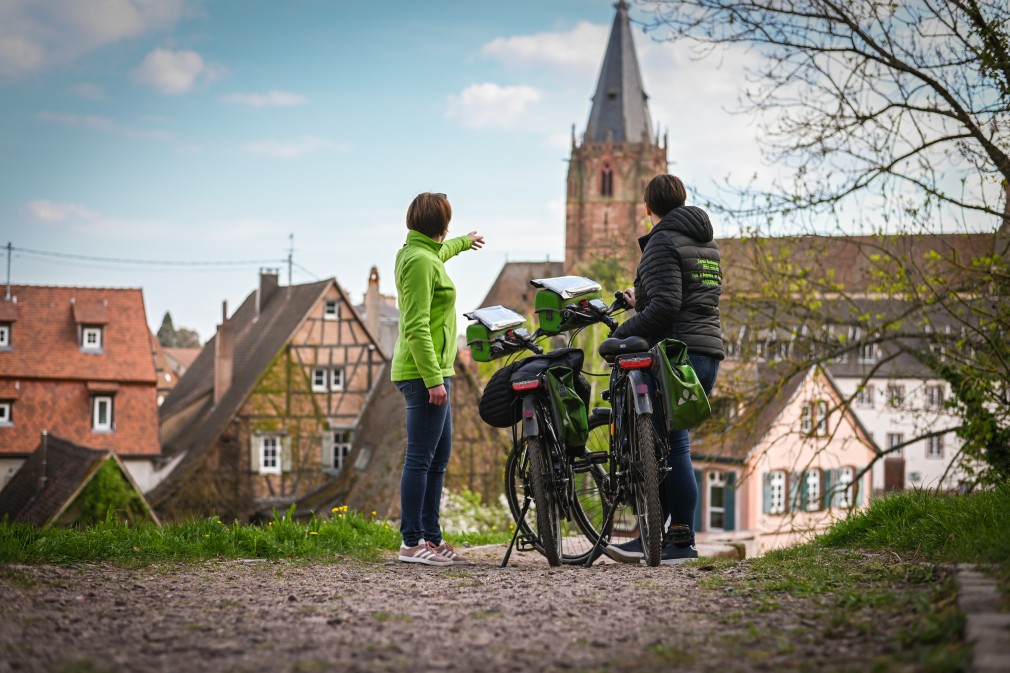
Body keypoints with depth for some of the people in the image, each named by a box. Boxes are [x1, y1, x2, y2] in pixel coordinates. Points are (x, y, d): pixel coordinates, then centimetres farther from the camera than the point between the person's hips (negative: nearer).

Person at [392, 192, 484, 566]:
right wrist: (433, 379, -24)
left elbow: (440, 251, 44)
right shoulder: (420, 261, -15)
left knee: (439, 456, 13)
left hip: (431, 372, 11)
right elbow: (417, 328, -21)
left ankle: (431, 536, 17)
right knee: (421, 458, -8)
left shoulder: (424, 253, 15)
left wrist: (464, 242, 63)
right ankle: (411, 543, -6)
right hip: (424, 372, -11)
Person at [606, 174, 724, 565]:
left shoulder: (663, 243, -8)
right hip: (708, 352, 9)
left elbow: (665, 306, -19)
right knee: (665, 443, 10)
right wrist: (642, 299, 35)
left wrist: (621, 335, -12)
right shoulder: (706, 242, 20)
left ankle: (682, 542, -4)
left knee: (672, 446, -6)